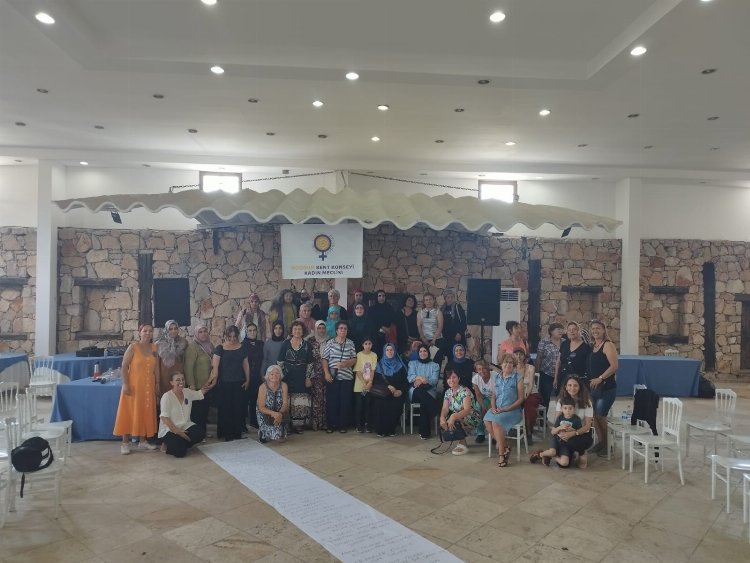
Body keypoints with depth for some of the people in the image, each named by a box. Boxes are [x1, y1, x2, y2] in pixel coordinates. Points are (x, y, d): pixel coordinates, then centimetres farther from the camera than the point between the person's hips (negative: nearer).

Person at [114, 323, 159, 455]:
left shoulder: (154, 348, 6)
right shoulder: (133, 347, -8)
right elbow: (124, 366, -10)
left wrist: (157, 384, 8)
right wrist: (125, 384, -16)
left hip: (148, 386, 5)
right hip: (133, 385, -5)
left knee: (145, 413, 11)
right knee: (129, 413, 2)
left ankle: (142, 441, 22)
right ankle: (125, 443, 10)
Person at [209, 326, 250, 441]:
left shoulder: (242, 348, 7)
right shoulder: (220, 348, -3)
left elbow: (245, 364, 11)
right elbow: (215, 365, -10)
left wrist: (247, 380, 8)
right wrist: (214, 378, -22)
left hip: (239, 384, 3)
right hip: (224, 384, -3)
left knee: (239, 408, 3)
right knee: (225, 409, -1)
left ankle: (237, 433, 15)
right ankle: (227, 434, 11)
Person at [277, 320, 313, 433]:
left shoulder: (306, 344, 5)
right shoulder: (285, 343, 3)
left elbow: (309, 363, 7)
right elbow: (280, 361, 4)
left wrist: (308, 377, 2)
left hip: (301, 378, 1)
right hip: (288, 377, -1)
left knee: (300, 401, -1)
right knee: (287, 401, -4)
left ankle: (298, 424, 9)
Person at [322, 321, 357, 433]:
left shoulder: (350, 343, 8)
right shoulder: (330, 343, 3)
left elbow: (354, 360, 5)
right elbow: (325, 359, 1)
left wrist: (345, 363, -14)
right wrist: (326, 373, -11)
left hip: (347, 377, 1)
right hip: (332, 377, -1)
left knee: (345, 401, 2)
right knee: (331, 401, 1)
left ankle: (342, 425, 12)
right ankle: (331, 425, 11)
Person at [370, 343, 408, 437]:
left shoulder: (400, 365, 13)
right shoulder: (380, 364, 14)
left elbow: (406, 380, 7)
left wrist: (401, 391, -11)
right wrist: (388, 386, -12)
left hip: (397, 392, 0)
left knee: (395, 404, -31)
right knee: (380, 403, -31)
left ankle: (391, 429, -15)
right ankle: (380, 429, -18)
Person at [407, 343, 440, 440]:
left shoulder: (435, 365, 18)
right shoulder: (412, 363, 22)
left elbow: (434, 380, 0)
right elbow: (410, 377, 2)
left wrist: (422, 381, -20)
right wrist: (419, 377, -22)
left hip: (430, 392, 0)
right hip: (415, 392, 0)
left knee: (424, 403, -38)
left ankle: (424, 431, -32)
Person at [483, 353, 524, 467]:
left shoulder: (518, 378, 0)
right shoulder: (497, 377, 14)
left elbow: (520, 399, -4)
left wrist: (506, 409, -14)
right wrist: (493, 407, -6)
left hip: (512, 410, -4)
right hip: (497, 409, 4)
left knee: (496, 422, -30)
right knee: (487, 421, -26)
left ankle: (501, 453, -17)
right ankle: (505, 447, -10)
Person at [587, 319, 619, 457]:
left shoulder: (608, 345, -11)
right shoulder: (593, 346, 12)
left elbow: (614, 366, -20)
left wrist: (600, 378, -22)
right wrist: (590, 380, 9)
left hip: (606, 388, -8)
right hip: (594, 387, 8)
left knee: (600, 417, -4)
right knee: (595, 416, 10)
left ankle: (607, 445, 10)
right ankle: (601, 442, 23)